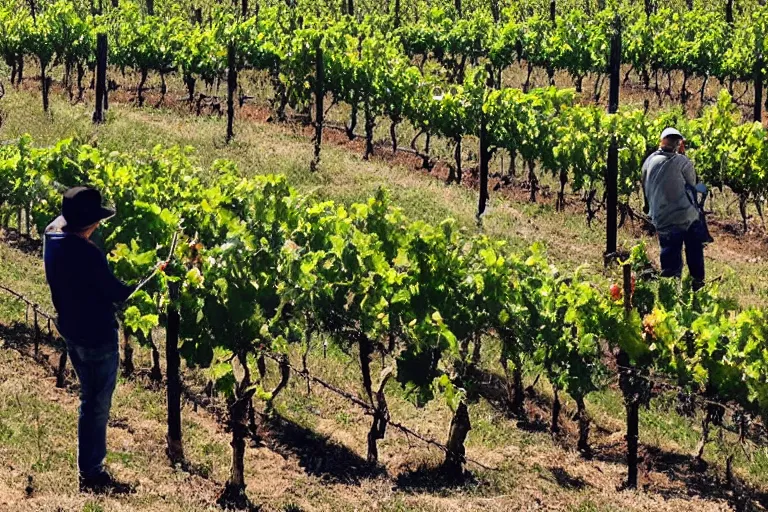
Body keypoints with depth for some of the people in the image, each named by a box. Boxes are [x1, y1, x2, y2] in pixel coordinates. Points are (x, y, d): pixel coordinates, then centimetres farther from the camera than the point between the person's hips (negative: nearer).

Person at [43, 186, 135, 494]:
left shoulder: (52, 239, -6)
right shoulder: (87, 254, -29)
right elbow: (116, 293, -19)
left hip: (71, 332, 9)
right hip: (97, 336, -9)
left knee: (89, 400, 22)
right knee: (98, 406, 5)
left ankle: (90, 467, 32)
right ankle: (92, 475, 14)